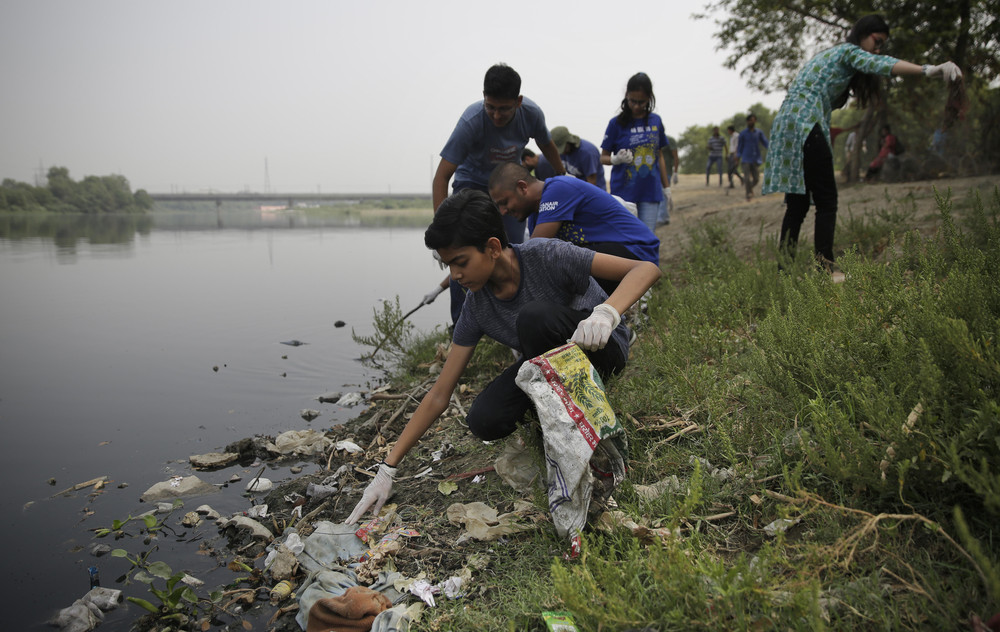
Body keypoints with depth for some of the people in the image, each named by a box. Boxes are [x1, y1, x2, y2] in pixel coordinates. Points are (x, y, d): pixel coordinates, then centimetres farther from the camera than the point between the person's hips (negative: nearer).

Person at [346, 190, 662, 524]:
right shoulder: (477, 307, -13)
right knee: (484, 421, -22)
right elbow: (439, 395, -9)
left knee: (534, 316, -34)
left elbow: (646, 269, -28)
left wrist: (606, 311, -49)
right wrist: (387, 469, -12)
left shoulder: (546, 255, -26)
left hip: (603, 347, -4)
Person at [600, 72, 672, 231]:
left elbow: (659, 156, 16)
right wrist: (617, 159, -19)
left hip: (650, 191, 3)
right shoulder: (617, 123, -2)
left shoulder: (655, 121, 7)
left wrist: (666, 187, 16)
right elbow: (603, 157, 3)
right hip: (624, 192, -3)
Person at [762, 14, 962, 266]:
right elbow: (879, 64, -20)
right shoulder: (849, 51, 1)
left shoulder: (830, 54, 31)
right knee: (826, 203, -8)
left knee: (797, 205, 7)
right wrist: (927, 70, -32)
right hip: (805, 125, -9)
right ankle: (825, 269, -13)